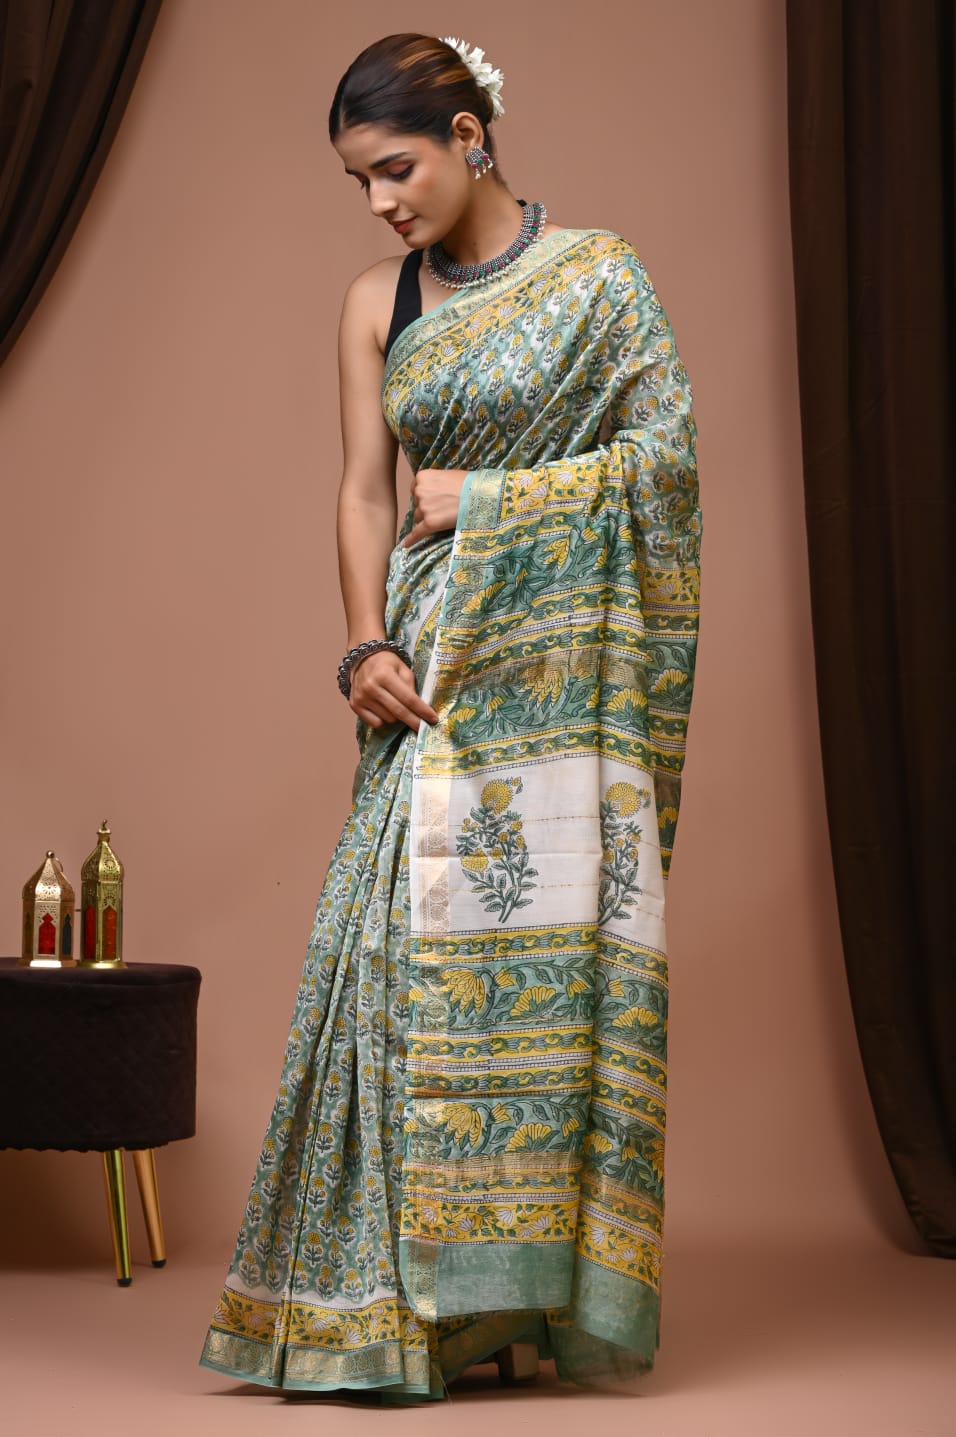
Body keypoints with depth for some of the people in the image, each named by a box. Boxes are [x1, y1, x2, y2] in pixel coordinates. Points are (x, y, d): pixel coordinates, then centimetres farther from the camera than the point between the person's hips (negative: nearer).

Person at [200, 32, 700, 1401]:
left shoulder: (595, 274, 0)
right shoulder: (378, 305, 11)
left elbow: (667, 450, -6)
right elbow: (365, 489, 7)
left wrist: (485, 495, -6)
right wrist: (369, 645, -7)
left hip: (559, 664, -3)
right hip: (433, 668, 4)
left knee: (548, 945, -5)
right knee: (405, 940, -3)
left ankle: (544, 1280, 3)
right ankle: (404, 1291, 4)